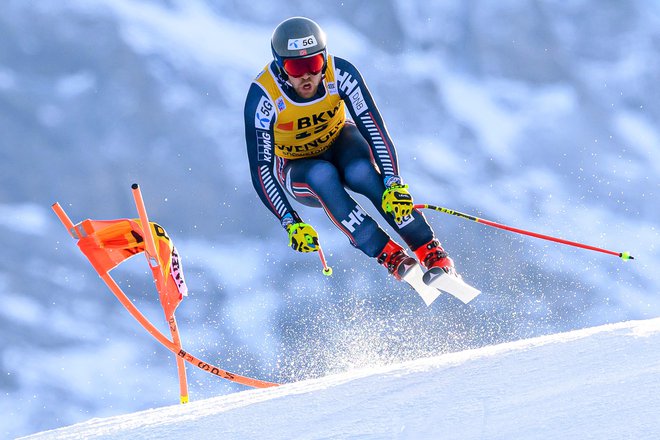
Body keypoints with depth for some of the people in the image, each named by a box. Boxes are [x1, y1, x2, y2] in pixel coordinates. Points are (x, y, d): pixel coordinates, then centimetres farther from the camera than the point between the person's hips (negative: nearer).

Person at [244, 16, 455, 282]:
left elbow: (375, 129, -27)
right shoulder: (263, 97, -31)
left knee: (361, 172, -33)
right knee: (323, 174, -36)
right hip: (298, 168, -1)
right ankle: (388, 255, -36)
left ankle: (431, 252, -29)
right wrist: (291, 224, -40)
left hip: (339, 141, 1)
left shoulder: (340, 74, -27)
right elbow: (261, 169, -30)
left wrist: (393, 184, -41)